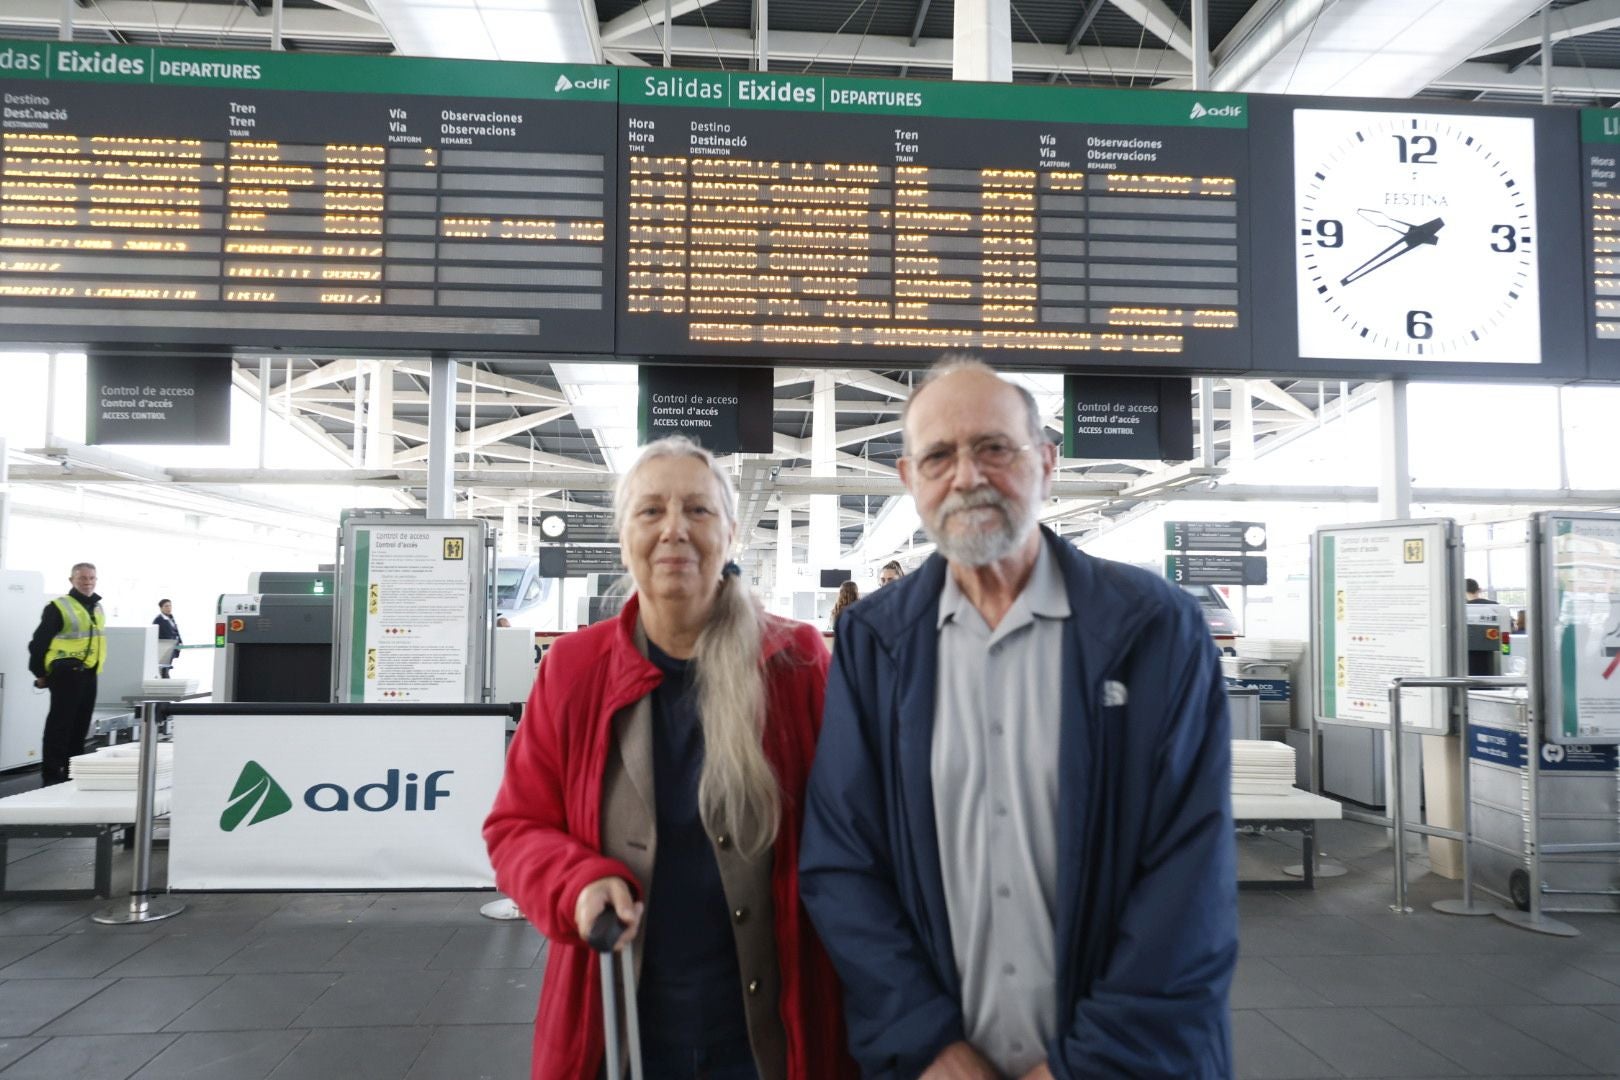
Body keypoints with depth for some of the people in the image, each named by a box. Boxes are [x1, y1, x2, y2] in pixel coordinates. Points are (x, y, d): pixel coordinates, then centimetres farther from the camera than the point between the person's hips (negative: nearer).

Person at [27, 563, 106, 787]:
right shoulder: (58, 607, -9)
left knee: (80, 725, 12)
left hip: (88, 674, 7)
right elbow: (39, 642, -7)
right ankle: (51, 775, 3)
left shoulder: (98, 608, 14)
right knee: (59, 724, -4)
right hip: (66, 673, -7)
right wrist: (40, 673, -5)